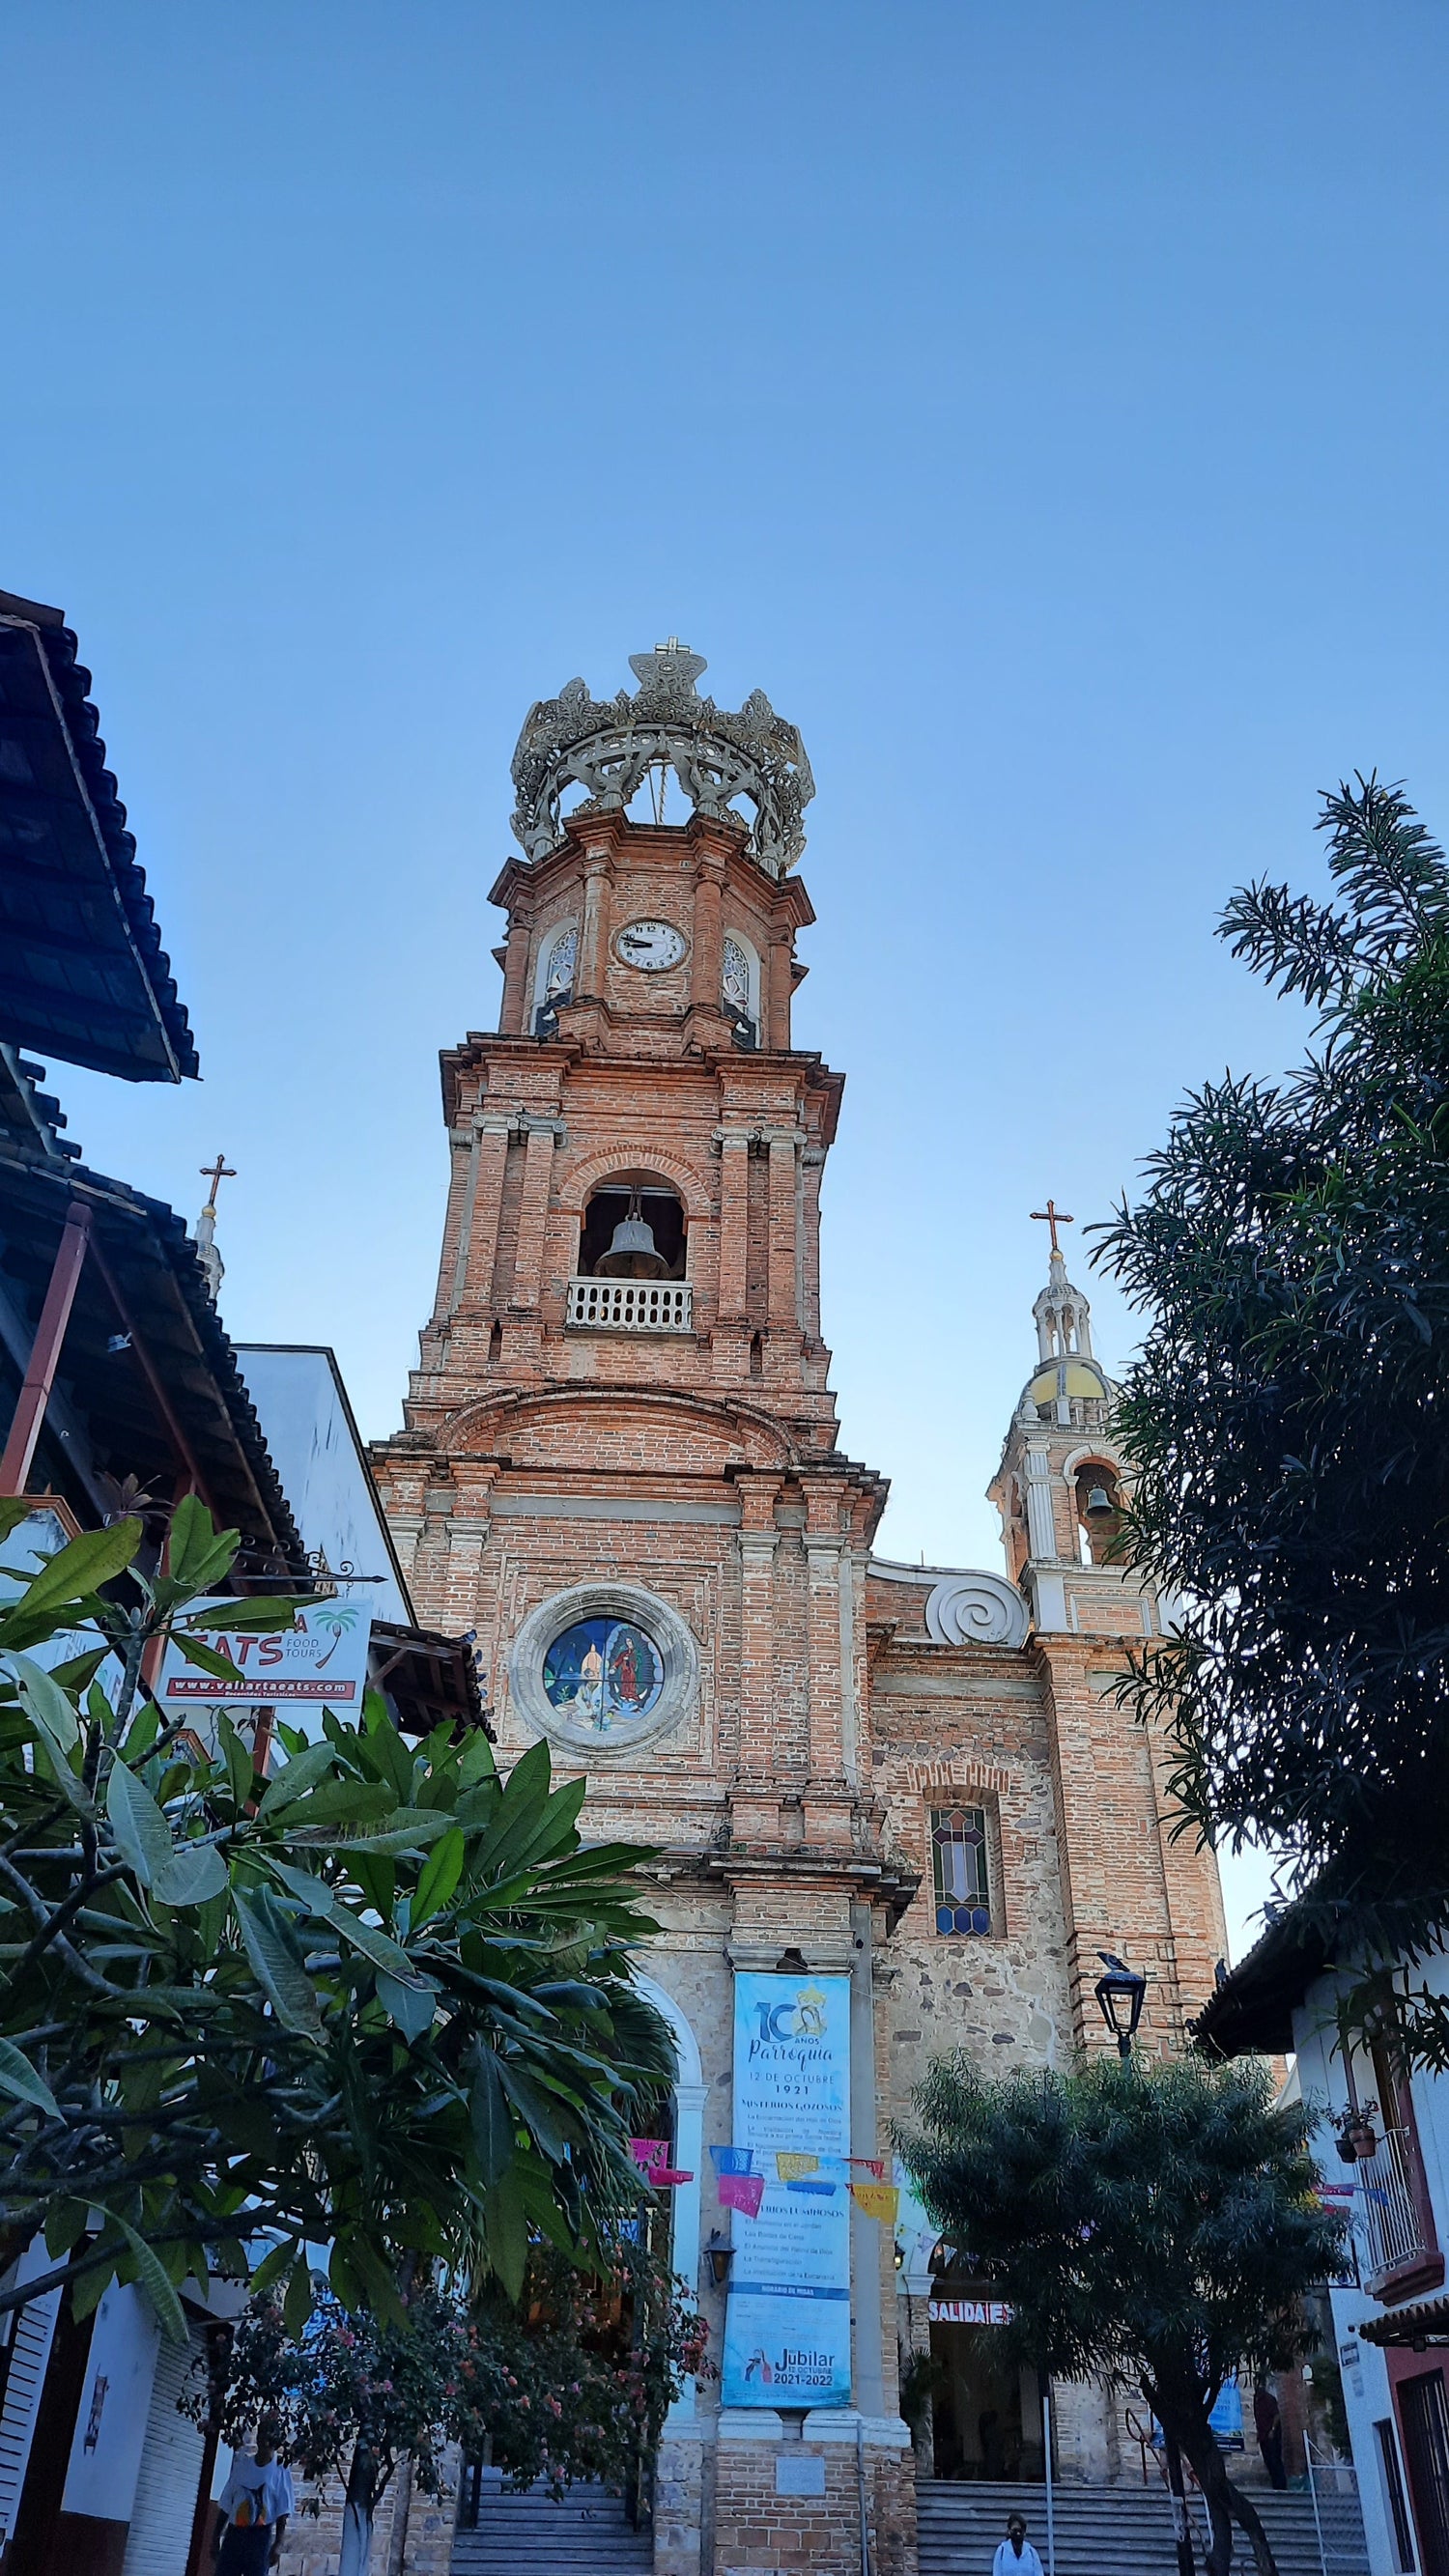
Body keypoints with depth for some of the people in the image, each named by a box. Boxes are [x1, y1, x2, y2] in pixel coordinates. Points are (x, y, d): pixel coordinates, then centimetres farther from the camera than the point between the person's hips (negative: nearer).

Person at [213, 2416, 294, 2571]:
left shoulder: (280, 2470, -1)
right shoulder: (241, 2465, 8)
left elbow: (283, 2511, -4)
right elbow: (226, 2505, 12)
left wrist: (278, 2544, -11)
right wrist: (217, 2536, 7)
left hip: (260, 2535, -3)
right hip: (234, 2533, 3)